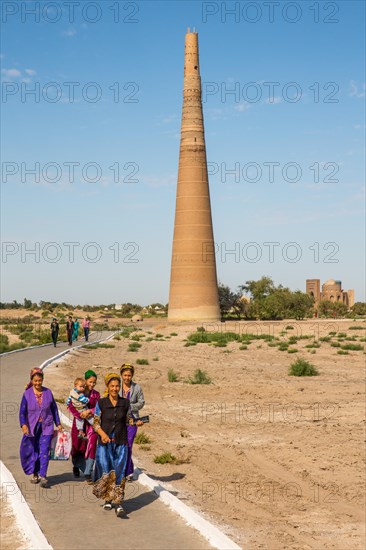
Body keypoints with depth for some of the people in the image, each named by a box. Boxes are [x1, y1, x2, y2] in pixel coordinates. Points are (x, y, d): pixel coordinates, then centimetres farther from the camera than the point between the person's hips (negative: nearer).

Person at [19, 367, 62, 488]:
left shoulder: (48, 392, 1)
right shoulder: (27, 394, -4)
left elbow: (54, 408, 10)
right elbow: (22, 411, -7)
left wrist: (58, 423, 11)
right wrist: (23, 425, -21)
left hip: (46, 426, 0)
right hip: (32, 427, 0)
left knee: (44, 451, -8)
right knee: (33, 451, 9)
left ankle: (43, 476, -10)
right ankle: (35, 474, 26)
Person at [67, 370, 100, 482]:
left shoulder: (96, 394, 8)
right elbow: (70, 406, -10)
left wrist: (89, 411, -20)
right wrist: (80, 415, -21)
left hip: (91, 423, 1)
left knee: (91, 446, -8)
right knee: (78, 446, 7)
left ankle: (88, 473, -5)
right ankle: (76, 465, 38)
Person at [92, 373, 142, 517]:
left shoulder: (125, 403, 3)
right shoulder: (101, 403, -3)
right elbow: (96, 423, -1)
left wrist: (136, 423, -8)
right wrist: (102, 433, -18)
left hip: (121, 442, 1)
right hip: (105, 442, 0)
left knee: (119, 472, -6)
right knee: (106, 472, 6)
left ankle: (118, 503, -7)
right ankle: (107, 499, 26)